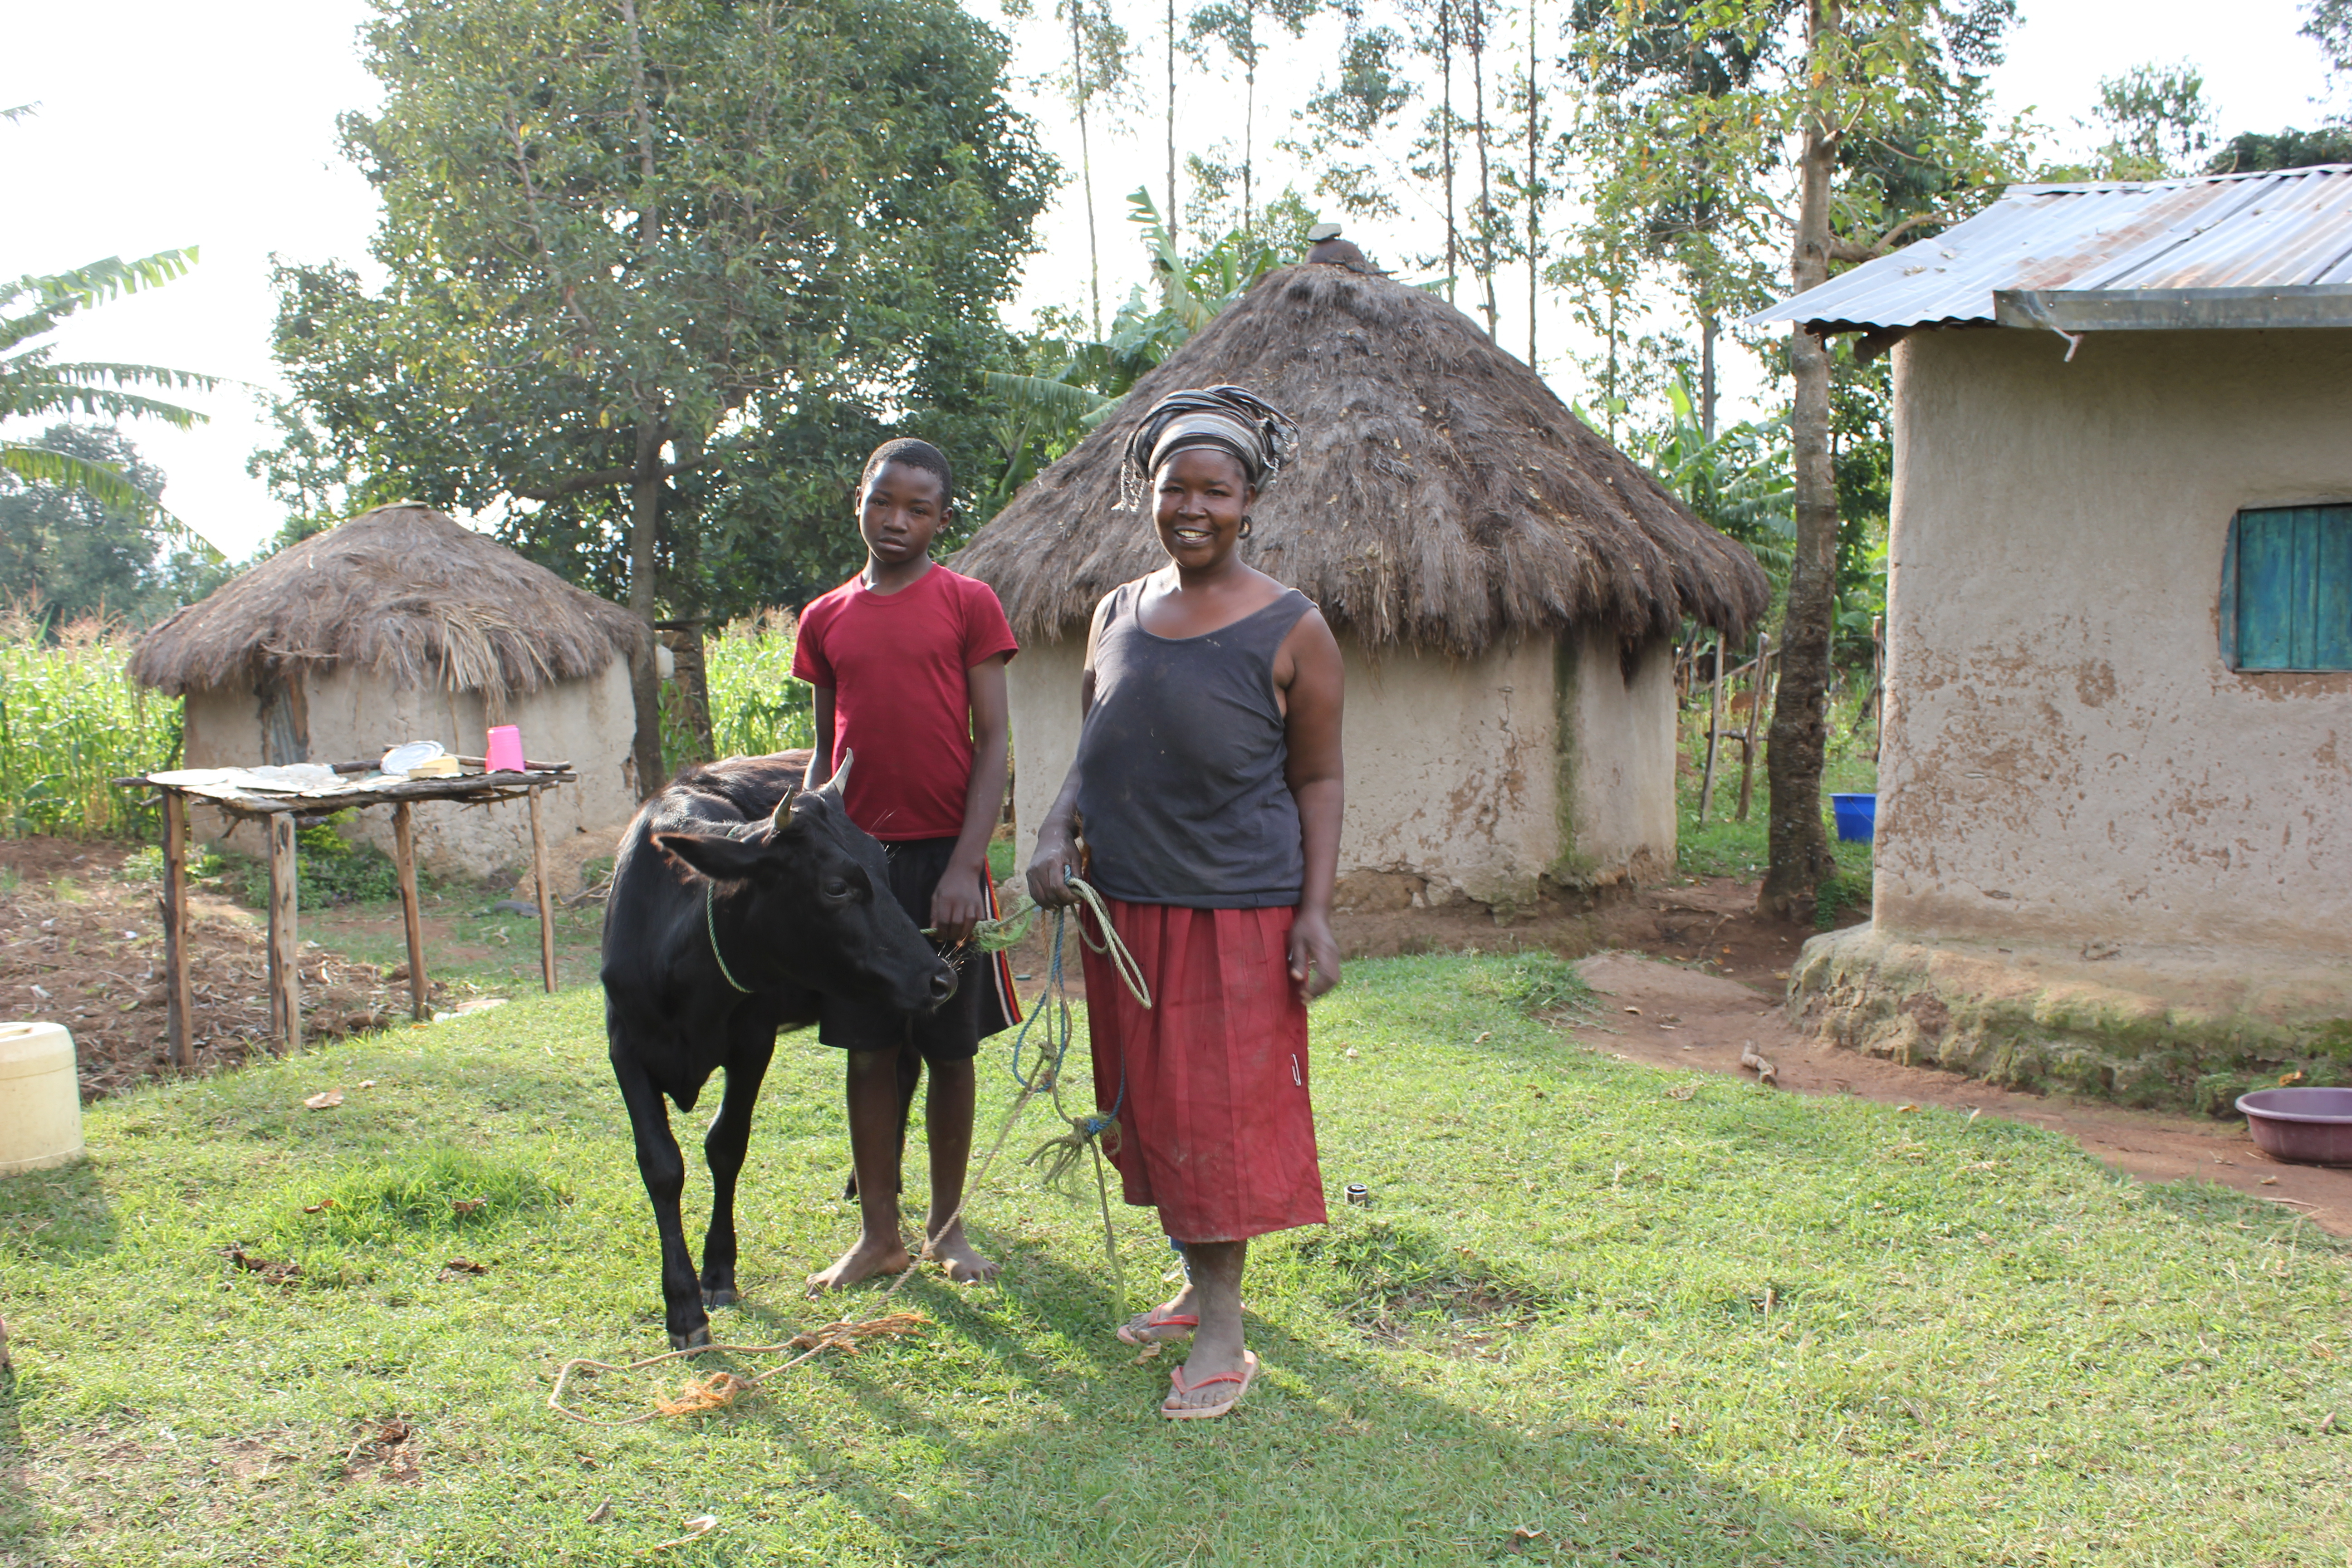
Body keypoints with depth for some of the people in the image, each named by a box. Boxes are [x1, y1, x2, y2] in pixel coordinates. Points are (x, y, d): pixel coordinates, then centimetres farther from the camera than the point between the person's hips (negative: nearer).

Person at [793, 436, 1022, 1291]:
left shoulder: (968, 604, -1)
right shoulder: (825, 619, 10)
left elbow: (991, 742, -5)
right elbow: (826, 751, 15)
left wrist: (966, 865, -13)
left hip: (942, 857, -3)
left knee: (950, 1047, 6)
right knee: (871, 1050, 7)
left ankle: (947, 1223, 21)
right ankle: (879, 1233, 17)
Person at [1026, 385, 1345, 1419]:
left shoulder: (1290, 631, -5)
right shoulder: (1117, 615, 9)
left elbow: (1319, 779, -3)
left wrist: (1315, 912, -11)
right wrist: (1055, 837, -1)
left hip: (1238, 910, -5)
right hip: (1125, 907, 6)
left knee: (1225, 1113, -2)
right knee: (1151, 1107, 13)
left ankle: (1224, 1334, 10)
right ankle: (1197, 1288, 30)